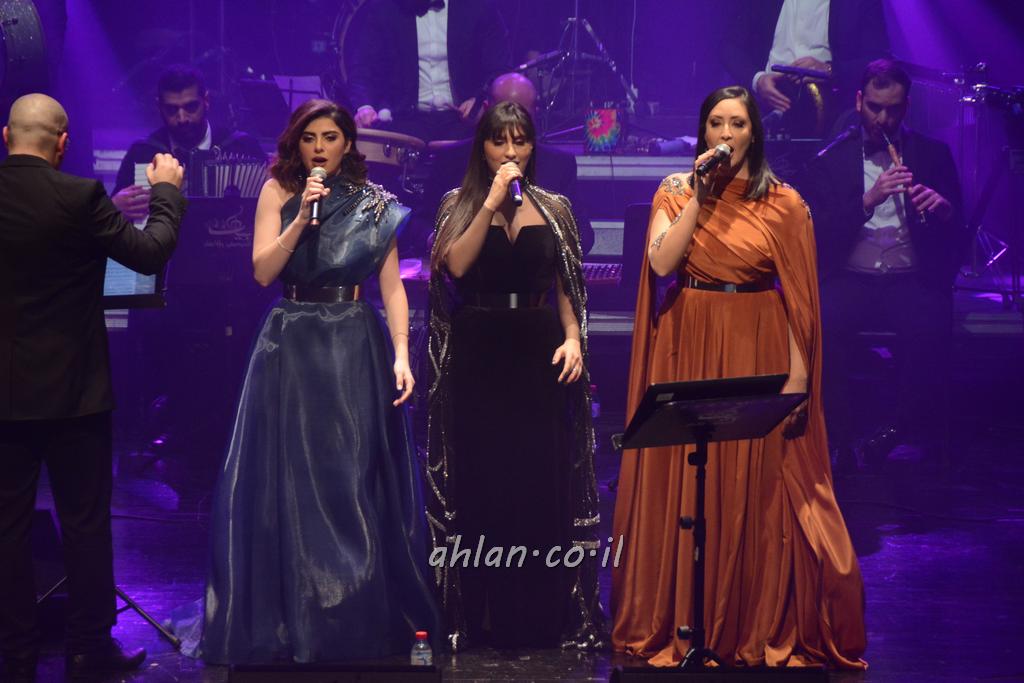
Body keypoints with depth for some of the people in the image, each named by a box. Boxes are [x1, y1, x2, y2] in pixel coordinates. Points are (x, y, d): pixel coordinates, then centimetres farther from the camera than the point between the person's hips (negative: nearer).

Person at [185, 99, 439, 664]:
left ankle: (362, 616, 13)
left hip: (356, 351, 0)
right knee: (287, 482, 2)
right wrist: (303, 217, -16)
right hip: (289, 348, 0)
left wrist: (401, 354, -11)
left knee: (356, 482, 1)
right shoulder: (278, 192, 3)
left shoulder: (374, 203, 3)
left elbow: (391, 287, 0)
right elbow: (263, 271, -6)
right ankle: (286, 617, 12)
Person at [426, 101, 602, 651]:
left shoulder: (554, 209, 10)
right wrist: (492, 202, -16)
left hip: (537, 353, 1)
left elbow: (565, 287, 10)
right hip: (477, 354, -1)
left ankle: (540, 616, 5)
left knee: (542, 479, -1)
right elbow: (457, 265, -12)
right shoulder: (459, 205, 6)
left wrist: (573, 338, -5)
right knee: (480, 478, -1)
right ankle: (481, 619, 5)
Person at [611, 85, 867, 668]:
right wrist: (697, 195, -10)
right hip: (689, 351, 2)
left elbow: (797, 295, -1)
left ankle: (763, 626, 9)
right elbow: (660, 262, -8)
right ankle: (683, 620, 11)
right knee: (687, 484, 2)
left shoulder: (784, 204, 2)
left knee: (758, 487, -1)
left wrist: (797, 373, -9)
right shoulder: (677, 194, 7)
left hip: (758, 351, -1)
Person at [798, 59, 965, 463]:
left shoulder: (933, 155, 11)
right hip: (849, 278, 0)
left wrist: (945, 210, -15)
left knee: (929, 327, -33)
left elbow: (958, 240, 9)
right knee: (822, 323, -32)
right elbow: (815, 236, -3)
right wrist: (868, 200, -16)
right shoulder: (829, 159, 8)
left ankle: (912, 428, -9)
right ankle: (840, 433, -14)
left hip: (912, 279, 0)